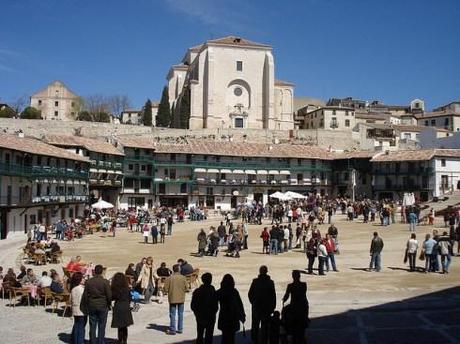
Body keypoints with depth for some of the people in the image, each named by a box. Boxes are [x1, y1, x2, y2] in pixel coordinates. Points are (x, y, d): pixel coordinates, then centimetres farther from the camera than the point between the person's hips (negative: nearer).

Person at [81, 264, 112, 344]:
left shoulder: (89, 281, -1)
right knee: (101, 327, 6)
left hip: (91, 306, 3)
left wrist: (85, 307, 11)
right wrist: (108, 305, 7)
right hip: (102, 306, -2)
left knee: (92, 326, 10)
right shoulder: (105, 282, -10)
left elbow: (85, 295, 2)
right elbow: (109, 295, -8)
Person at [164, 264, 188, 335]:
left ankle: (172, 330, 8)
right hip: (181, 298, 2)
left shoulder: (170, 278, -12)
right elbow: (186, 288, -2)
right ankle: (180, 329, 18)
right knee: (180, 314, 13)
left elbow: (166, 289, -11)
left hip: (172, 299, -2)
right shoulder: (183, 277, -7)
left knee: (172, 315, 5)